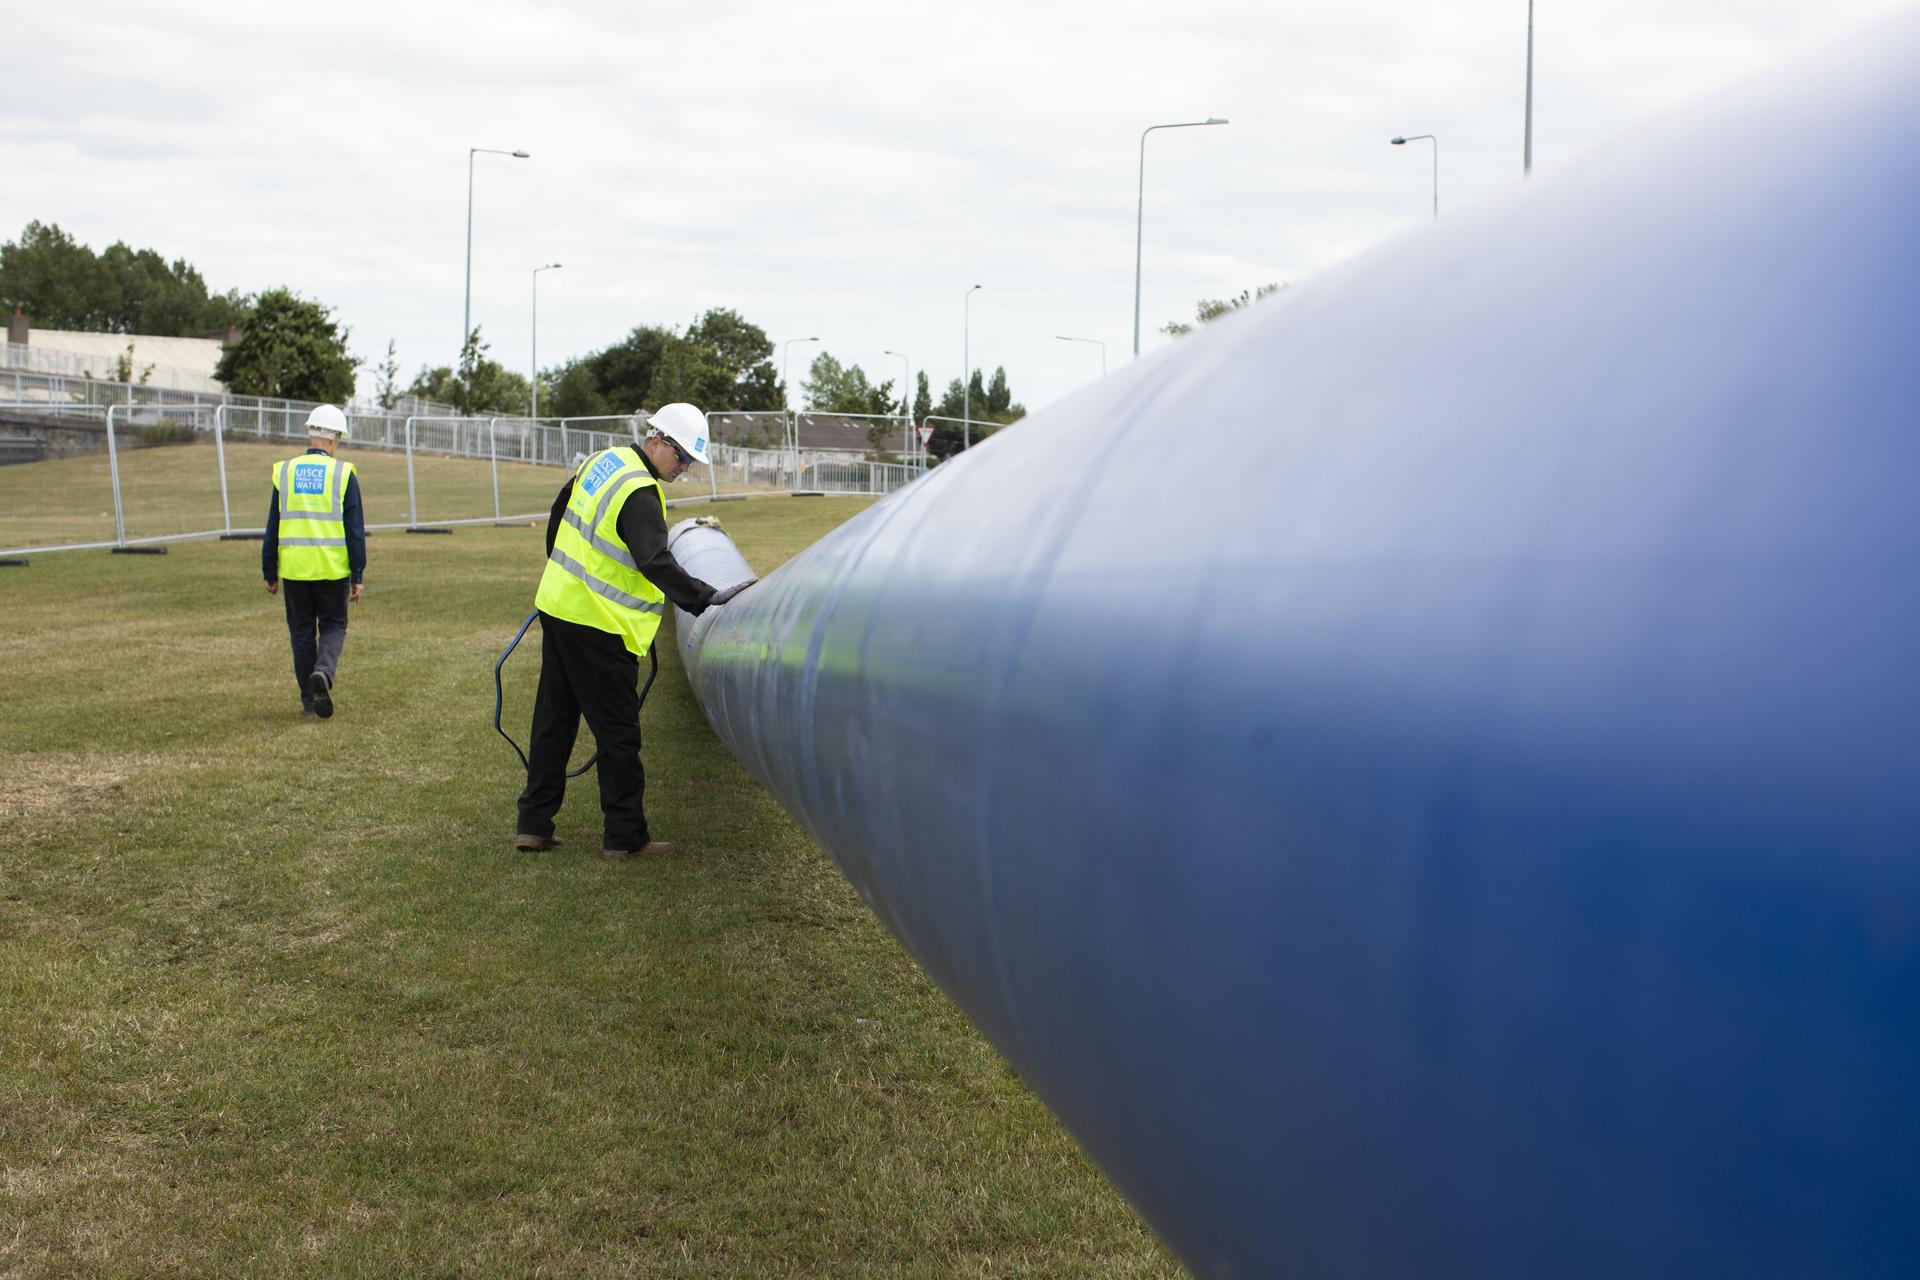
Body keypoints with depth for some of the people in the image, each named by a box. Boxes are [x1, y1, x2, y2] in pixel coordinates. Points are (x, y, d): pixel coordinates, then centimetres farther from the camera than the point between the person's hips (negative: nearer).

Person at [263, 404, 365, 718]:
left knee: (302, 631, 12)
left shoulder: (284, 472, 3)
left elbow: (272, 529, 6)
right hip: (333, 570, -2)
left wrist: (269, 573, 14)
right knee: (333, 626, 12)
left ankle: (309, 701, 13)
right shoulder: (344, 474, -4)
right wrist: (358, 576, 0)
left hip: (294, 569, 2)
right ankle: (324, 672, -16)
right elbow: (356, 530, -5)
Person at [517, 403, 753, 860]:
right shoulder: (639, 493, -21)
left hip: (557, 605, 9)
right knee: (617, 729, 0)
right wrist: (706, 598, -38)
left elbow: (559, 513, 23)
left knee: (554, 718, 15)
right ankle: (625, 835, 7)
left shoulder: (601, 461, 9)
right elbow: (656, 563, -32)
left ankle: (534, 824, 21)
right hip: (597, 626, -9)